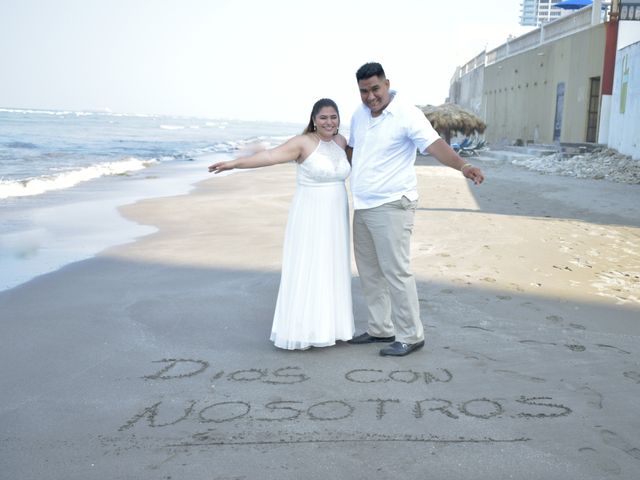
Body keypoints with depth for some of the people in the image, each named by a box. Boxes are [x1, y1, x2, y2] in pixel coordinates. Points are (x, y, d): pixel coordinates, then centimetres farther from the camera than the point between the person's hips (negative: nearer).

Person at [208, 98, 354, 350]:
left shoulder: (341, 141, 7)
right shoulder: (303, 143, -13)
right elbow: (269, 155, -24)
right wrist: (234, 162, -35)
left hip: (334, 219, 6)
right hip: (309, 218, -6)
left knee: (330, 270, 11)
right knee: (305, 271, -4)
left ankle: (326, 326, 23)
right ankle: (301, 329, 3)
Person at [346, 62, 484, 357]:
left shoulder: (406, 114, -14)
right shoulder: (359, 114, 9)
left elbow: (435, 145, -26)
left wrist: (462, 165, -41)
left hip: (391, 207, -8)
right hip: (362, 207, 8)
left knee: (395, 271, -7)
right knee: (369, 272, 13)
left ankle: (410, 336, 5)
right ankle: (380, 329, 26)